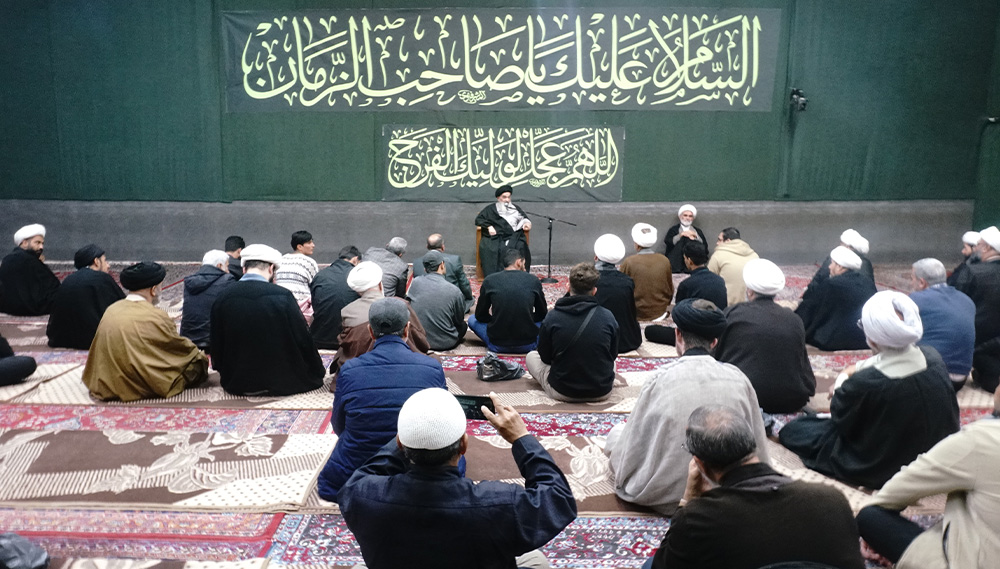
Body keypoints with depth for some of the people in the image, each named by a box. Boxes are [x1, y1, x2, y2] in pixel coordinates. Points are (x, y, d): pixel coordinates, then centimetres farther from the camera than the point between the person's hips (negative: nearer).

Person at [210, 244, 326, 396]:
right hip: (282, 383, -4)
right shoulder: (283, 296, -16)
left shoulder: (222, 298, -6)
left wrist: (226, 375, 20)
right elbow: (303, 340, -9)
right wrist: (319, 372, 6)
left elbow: (216, 345, 3)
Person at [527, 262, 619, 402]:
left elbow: (545, 358, -2)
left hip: (562, 392, -3)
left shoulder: (552, 317, -15)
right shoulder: (608, 317, -12)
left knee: (531, 356, 21)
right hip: (602, 392, 4)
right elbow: (613, 355, 4)